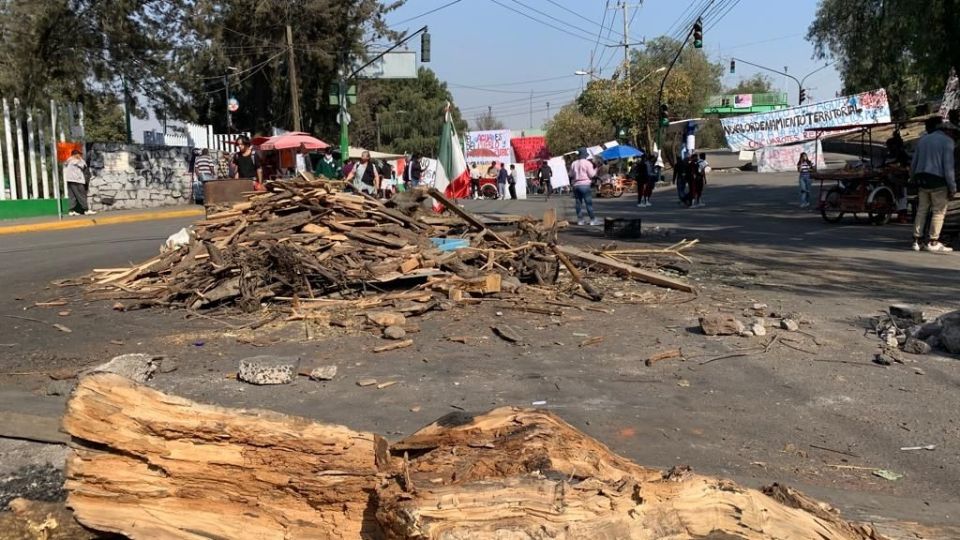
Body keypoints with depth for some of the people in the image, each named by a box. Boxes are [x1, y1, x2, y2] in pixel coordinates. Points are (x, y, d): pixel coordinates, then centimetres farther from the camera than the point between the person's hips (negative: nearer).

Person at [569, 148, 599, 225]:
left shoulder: (573, 164, 9)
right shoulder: (587, 163, -5)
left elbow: (571, 175, 11)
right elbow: (591, 174, -9)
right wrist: (595, 170, 8)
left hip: (576, 185, 5)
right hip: (585, 185, -5)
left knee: (579, 203, 7)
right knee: (589, 203, -3)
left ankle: (580, 220, 7)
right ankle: (593, 220, -2)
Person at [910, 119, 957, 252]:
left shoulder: (923, 140, 16)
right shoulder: (947, 141, -4)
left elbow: (913, 163, 16)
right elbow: (948, 166, -11)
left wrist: (914, 180, 21)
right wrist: (952, 187, -10)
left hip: (922, 180, 6)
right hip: (938, 181, -6)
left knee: (922, 210, 10)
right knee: (939, 211, 0)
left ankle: (916, 241, 7)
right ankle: (933, 242, -3)